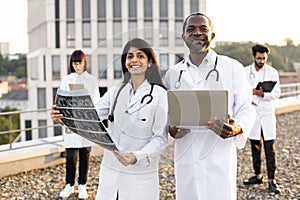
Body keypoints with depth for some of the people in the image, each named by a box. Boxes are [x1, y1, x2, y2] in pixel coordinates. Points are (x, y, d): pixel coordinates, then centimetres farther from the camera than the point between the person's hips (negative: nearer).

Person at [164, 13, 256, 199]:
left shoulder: (232, 68, 3)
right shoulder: (173, 74, 12)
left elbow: (246, 108, 2)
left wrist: (237, 129, -20)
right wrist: (170, 129, -5)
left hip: (220, 157, -3)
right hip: (185, 158, 3)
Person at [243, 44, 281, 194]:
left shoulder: (272, 72, -1)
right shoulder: (245, 72, 5)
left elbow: (276, 93, -7)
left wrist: (262, 94, -25)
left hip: (267, 113, -2)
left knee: (270, 148, -6)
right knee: (255, 146, 11)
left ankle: (272, 181, -4)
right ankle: (258, 176, 23)